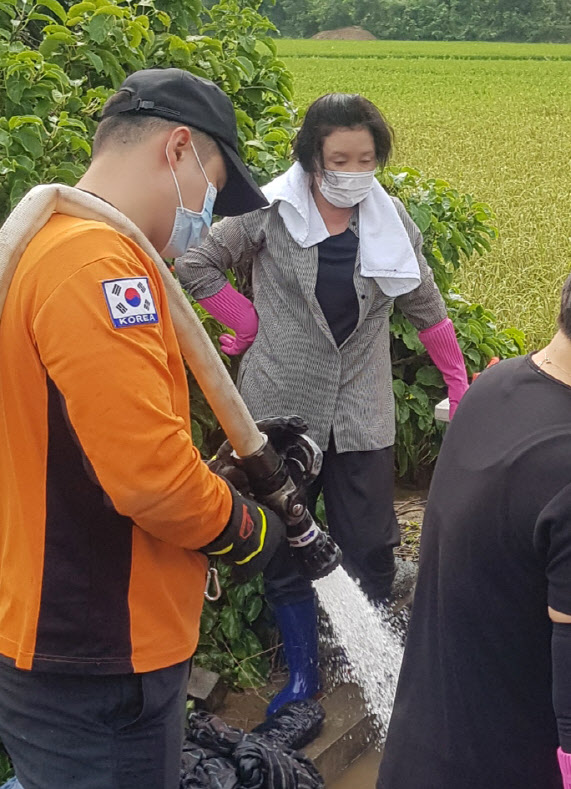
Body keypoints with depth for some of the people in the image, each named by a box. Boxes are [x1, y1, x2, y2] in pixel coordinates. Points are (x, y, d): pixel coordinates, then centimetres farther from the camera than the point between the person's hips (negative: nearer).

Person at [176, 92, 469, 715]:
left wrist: (459, 385, 14)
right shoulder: (270, 213, -6)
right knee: (284, 548, 10)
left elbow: (425, 307, 11)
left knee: (370, 550, 7)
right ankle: (301, 674, 28)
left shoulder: (390, 221, 2)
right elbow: (196, 264, 1)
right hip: (281, 410, -1)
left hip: (361, 416, 1)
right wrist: (252, 325, -4)